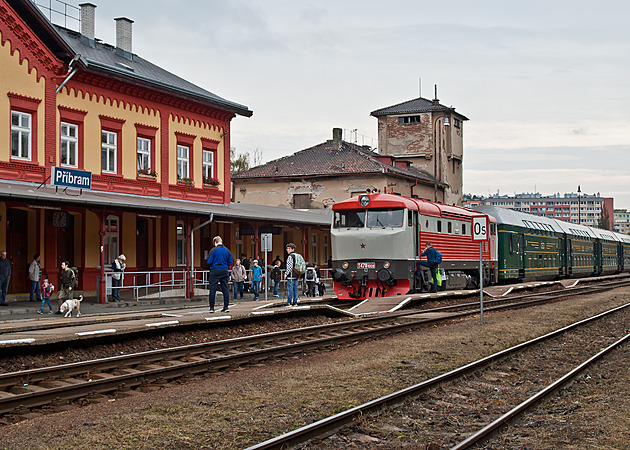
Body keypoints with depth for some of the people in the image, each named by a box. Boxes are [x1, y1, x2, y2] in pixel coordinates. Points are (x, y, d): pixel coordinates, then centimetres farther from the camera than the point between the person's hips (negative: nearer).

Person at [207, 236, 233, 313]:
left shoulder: (213, 250, -8)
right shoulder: (227, 250, 3)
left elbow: (209, 262, -9)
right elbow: (230, 262, 5)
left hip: (215, 272, -3)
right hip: (224, 271, 3)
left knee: (212, 289, 1)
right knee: (225, 289, 8)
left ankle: (212, 308, 1)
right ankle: (226, 307, 9)